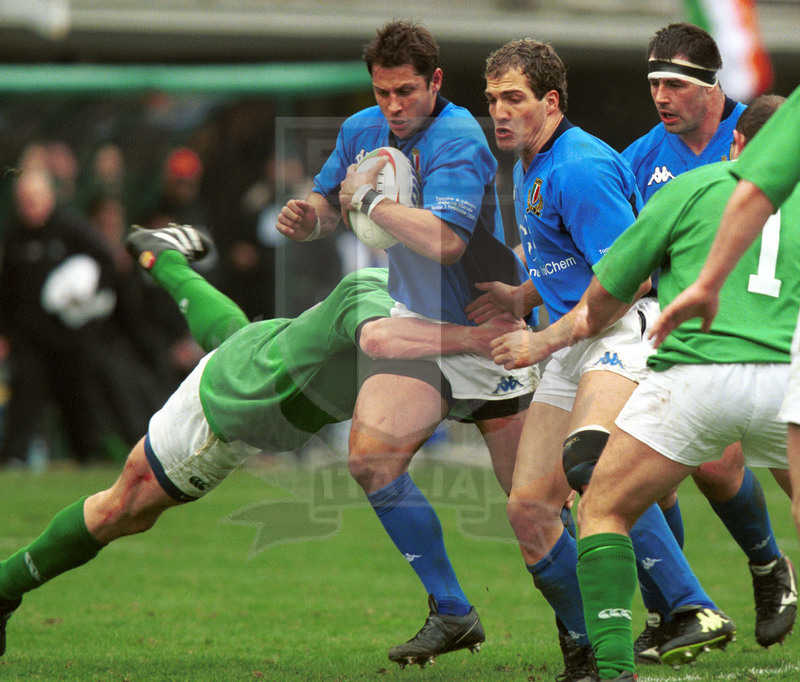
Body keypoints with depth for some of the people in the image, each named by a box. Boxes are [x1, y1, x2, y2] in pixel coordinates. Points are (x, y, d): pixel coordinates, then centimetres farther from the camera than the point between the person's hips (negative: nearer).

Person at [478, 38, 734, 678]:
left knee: (587, 457, -37)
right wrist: (521, 296, 21)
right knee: (529, 509, 2)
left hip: (625, 333, -10)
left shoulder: (580, 169, -14)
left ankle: (694, 609, -40)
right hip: (572, 347, 10)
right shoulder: (528, 168, 19)